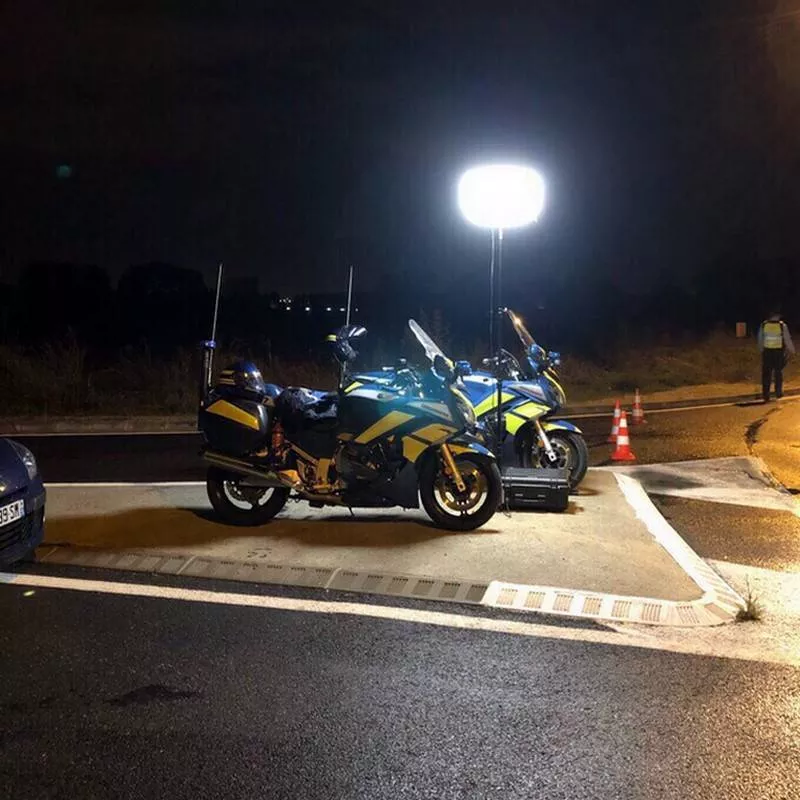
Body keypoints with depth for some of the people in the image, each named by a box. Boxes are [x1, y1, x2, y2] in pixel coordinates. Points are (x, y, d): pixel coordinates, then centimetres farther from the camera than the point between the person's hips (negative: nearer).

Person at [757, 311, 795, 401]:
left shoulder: (764, 325, -7)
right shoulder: (782, 326, -11)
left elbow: (760, 340, 3)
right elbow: (788, 339, -4)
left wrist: (761, 350, 17)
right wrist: (792, 351, 8)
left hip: (767, 352, 1)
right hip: (779, 352, -1)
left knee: (766, 374, 5)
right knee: (778, 373, 16)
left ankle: (765, 394, 2)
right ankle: (778, 392, 21)